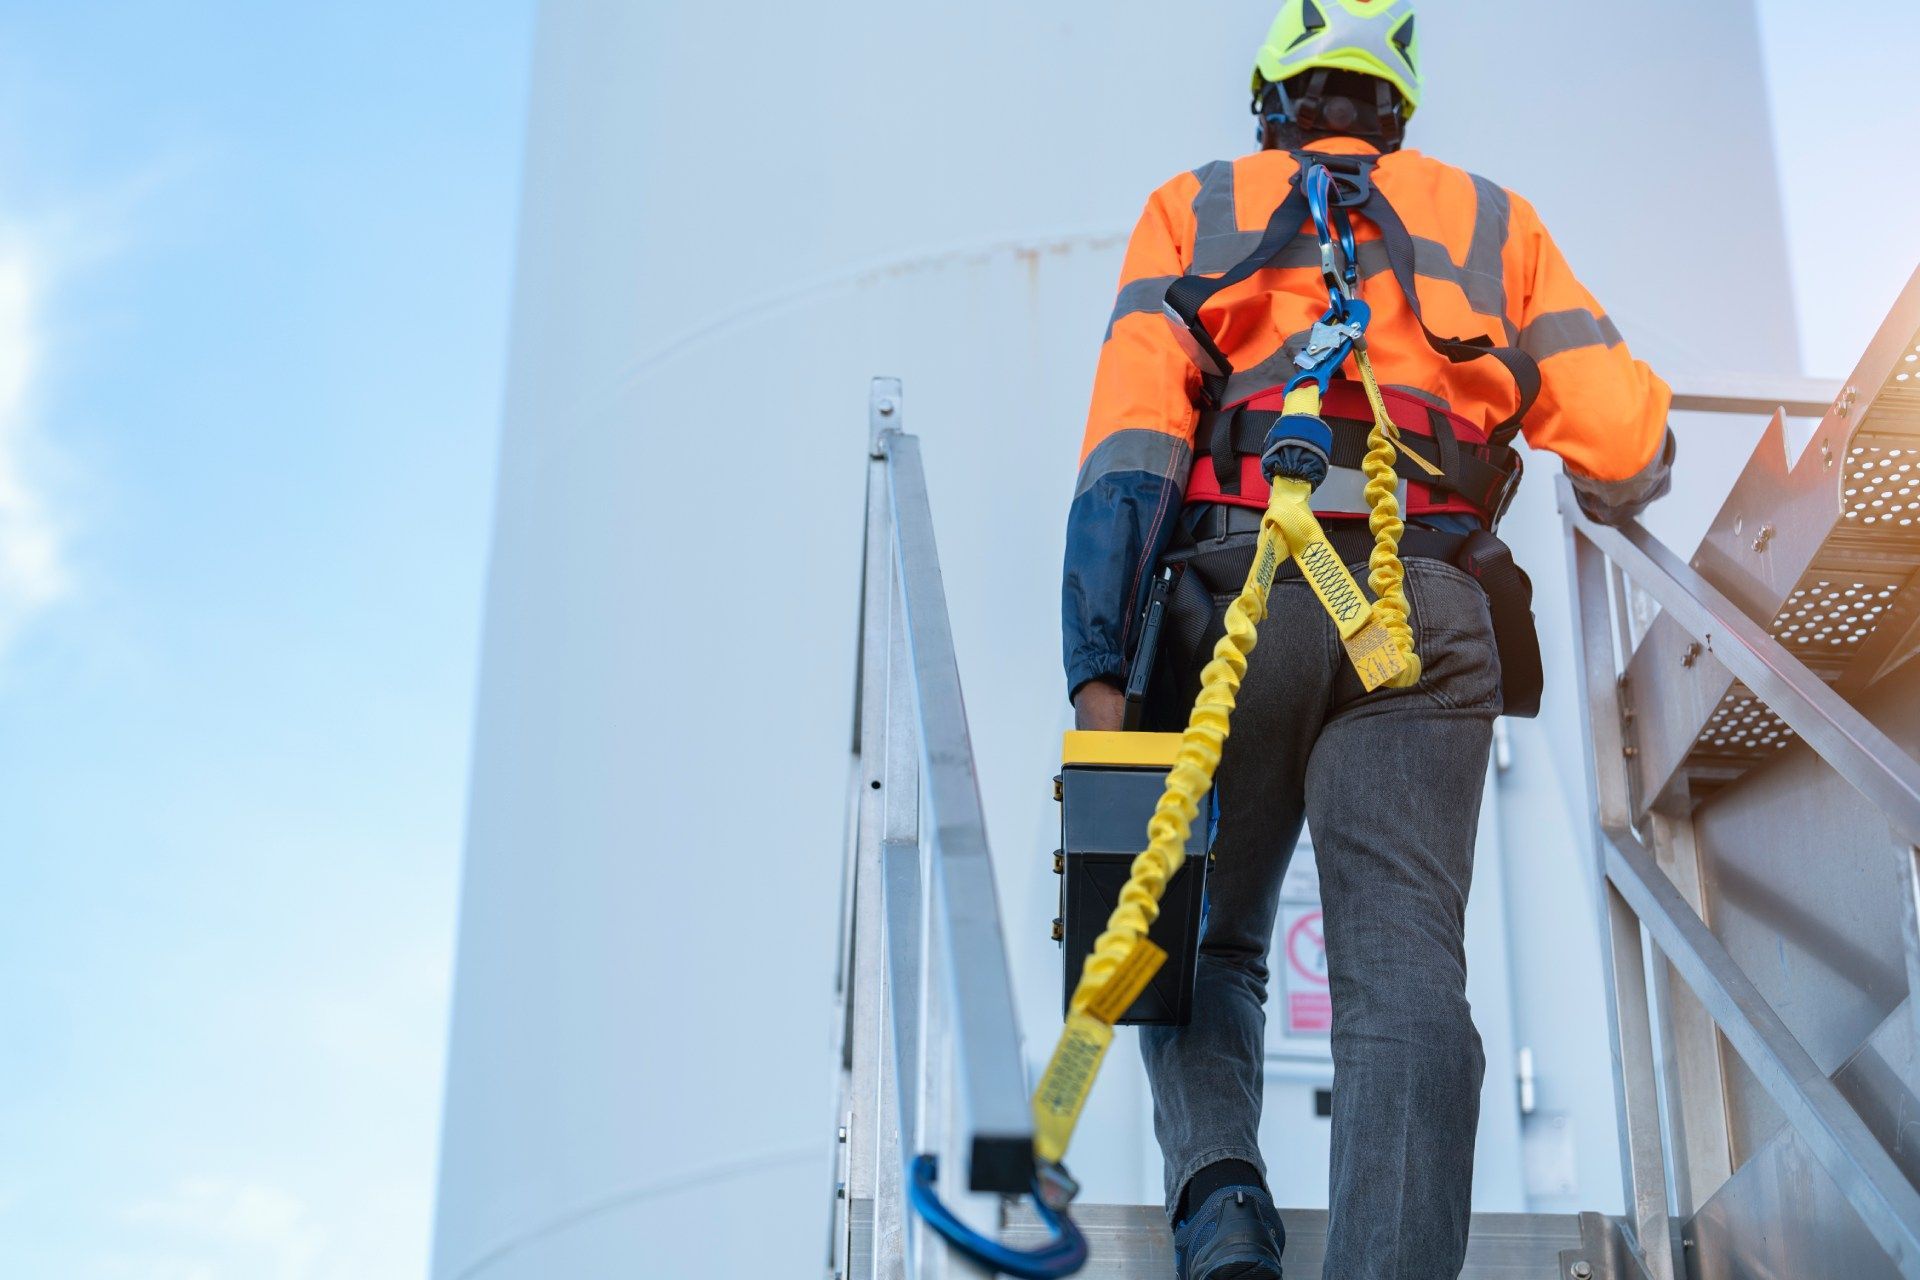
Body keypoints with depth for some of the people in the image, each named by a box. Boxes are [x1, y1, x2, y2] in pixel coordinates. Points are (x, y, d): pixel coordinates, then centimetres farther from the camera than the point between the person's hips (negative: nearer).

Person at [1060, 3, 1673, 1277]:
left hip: (1238, 592, 0)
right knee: (1407, 968, -7)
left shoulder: (1194, 210, 19)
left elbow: (1131, 441, 1)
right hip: (1425, 614, 0)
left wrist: (1099, 670, -7)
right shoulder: (1491, 219, 23)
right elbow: (1630, 449, 12)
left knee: (1208, 941, 14)